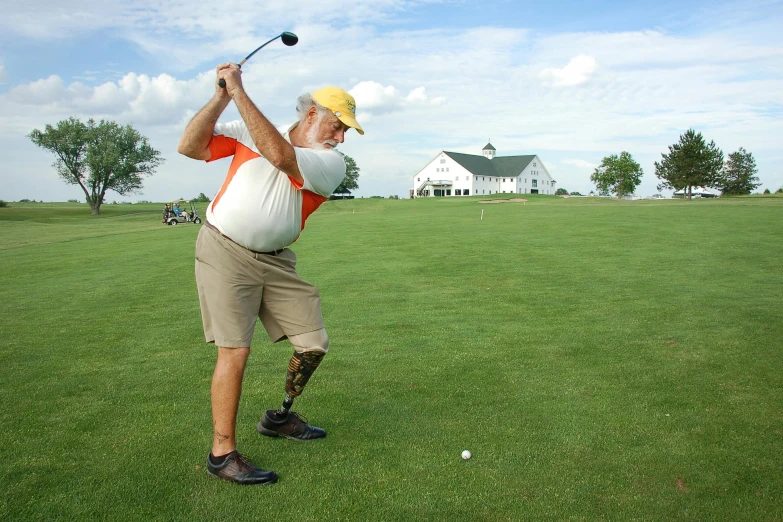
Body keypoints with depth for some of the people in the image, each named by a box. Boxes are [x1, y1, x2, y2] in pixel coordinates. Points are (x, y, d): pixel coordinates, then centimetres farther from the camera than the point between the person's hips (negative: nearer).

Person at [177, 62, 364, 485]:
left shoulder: (331, 163, -4)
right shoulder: (248, 130, 0)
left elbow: (280, 156, -22)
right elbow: (190, 146, -4)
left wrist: (239, 92, -21)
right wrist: (221, 97, -14)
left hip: (276, 261, 3)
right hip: (224, 252, -3)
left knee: (314, 343, 2)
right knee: (235, 350, -10)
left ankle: (280, 417, 28)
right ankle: (222, 452, 4)